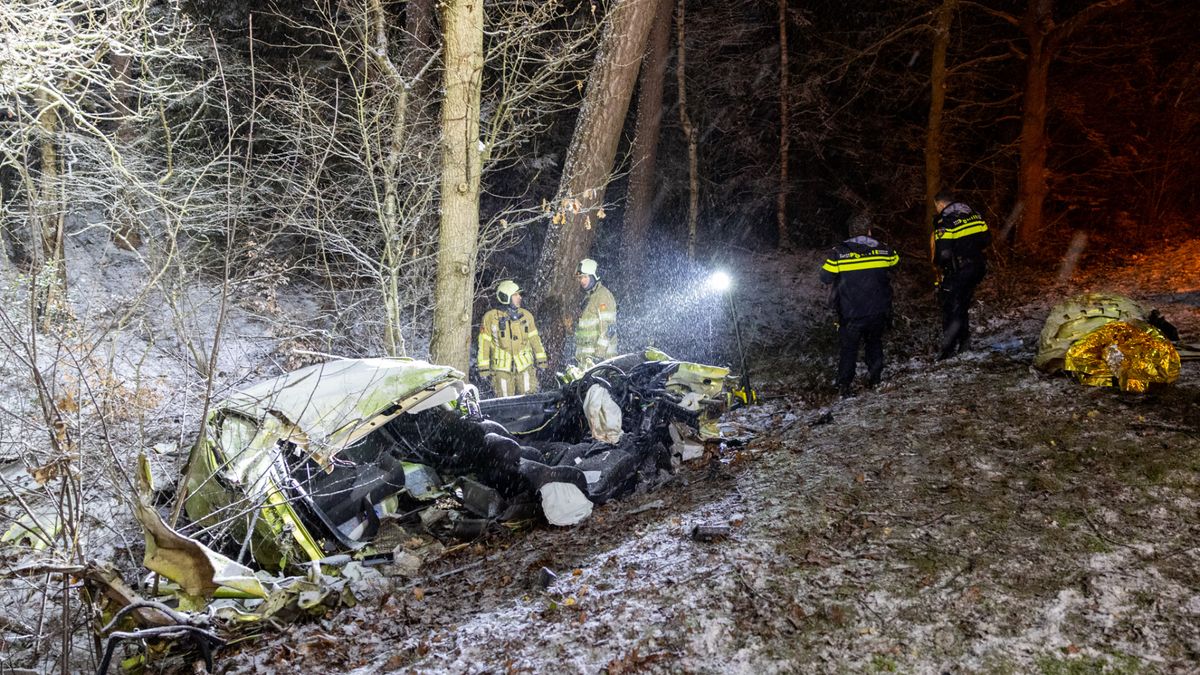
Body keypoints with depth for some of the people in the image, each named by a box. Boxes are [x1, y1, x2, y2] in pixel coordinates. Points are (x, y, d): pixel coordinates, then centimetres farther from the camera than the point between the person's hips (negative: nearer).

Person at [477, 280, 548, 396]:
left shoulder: (526, 315, 7)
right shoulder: (490, 317, -4)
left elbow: (534, 338, 14)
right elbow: (484, 344, -2)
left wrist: (541, 359, 13)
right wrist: (484, 367, -4)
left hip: (524, 366, 3)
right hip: (502, 368, -2)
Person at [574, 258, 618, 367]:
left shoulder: (603, 295, -10)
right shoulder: (587, 297, 20)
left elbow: (607, 327, -18)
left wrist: (599, 354, -23)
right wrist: (578, 353, 24)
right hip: (584, 355, 9)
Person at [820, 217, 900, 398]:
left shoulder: (838, 253, -10)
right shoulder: (883, 251, -2)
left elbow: (825, 277, -5)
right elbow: (895, 260, 20)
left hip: (850, 313, -2)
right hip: (878, 311, 3)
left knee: (848, 348, 8)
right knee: (874, 343, 24)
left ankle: (845, 386, 6)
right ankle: (875, 377, 29)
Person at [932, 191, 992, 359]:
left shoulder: (944, 222, -17)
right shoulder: (973, 213, 6)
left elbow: (943, 254, -23)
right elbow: (986, 239, 11)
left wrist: (937, 262, -2)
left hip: (958, 272, -7)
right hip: (977, 267, 7)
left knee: (951, 309, 2)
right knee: (963, 305, 20)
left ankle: (949, 348, 3)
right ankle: (964, 344, 27)